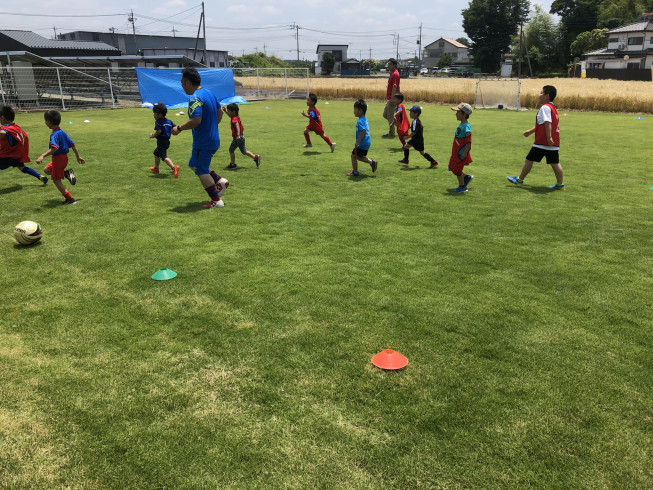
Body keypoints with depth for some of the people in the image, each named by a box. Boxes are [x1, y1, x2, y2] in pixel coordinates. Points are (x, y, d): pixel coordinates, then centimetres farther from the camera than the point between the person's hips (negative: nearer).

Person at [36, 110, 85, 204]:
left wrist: (42, 156, -43)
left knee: (56, 180, 2)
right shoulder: (62, 132, 8)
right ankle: (67, 173, 10)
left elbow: (54, 148, -36)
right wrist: (78, 157, 20)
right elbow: (72, 144, 12)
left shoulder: (54, 135, -20)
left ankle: (70, 199, 1)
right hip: (64, 157, 9)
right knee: (47, 169, 27)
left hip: (58, 158, -9)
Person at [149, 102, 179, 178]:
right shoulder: (169, 121, 12)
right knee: (156, 153, 29)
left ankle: (174, 167, -40)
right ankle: (156, 168, 43)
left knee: (164, 156, -19)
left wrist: (153, 135, -12)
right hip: (167, 141, 10)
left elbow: (159, 131, -25)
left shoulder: (158, 121, -11)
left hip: (161, 142, -10)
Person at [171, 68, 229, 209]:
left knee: (201, 171, 0)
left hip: (203, 143, -10)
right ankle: (220, 181, 14)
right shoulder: (210, 93, 10)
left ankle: (216, 200, 3)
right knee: (194, 164, 22)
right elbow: (220, 112, 18)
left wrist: (179, 128, -16)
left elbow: (196, 120, -29)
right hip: (214, 139, 10)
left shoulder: (195, 98, -20)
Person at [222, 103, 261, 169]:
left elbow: (237, 126, -38)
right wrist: (225, 111, 31)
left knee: (231, 150, 4)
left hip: (238, 138, -9)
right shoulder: (236, 116, 9)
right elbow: (231, 116, 34)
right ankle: (256, 157, 11)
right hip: (241, 137, 10)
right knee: (243, 151, 17)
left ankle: (233, 164, 10)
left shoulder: (234, 119, -20)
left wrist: (238, 135, -52)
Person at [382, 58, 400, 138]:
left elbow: (394, 87, -23)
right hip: (389, 98, 10)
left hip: (392, 99, -10)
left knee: (390, 116, -4)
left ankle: (391, 133, 4)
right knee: (385, 115, 16)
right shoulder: (391, 73, 16)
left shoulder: (395, 74, -16)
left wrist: (392, 99, -27)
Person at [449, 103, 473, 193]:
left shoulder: (467, 126, -21)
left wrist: (465, 153, -25)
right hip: (456, 152, 9)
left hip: (461, 153, -9)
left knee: (457, 170, 1)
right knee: (452, 167, 17)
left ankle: (462, 187, 16)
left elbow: (468, 141, -23)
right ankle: (467, 177, 30)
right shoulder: (461, 124, 8)